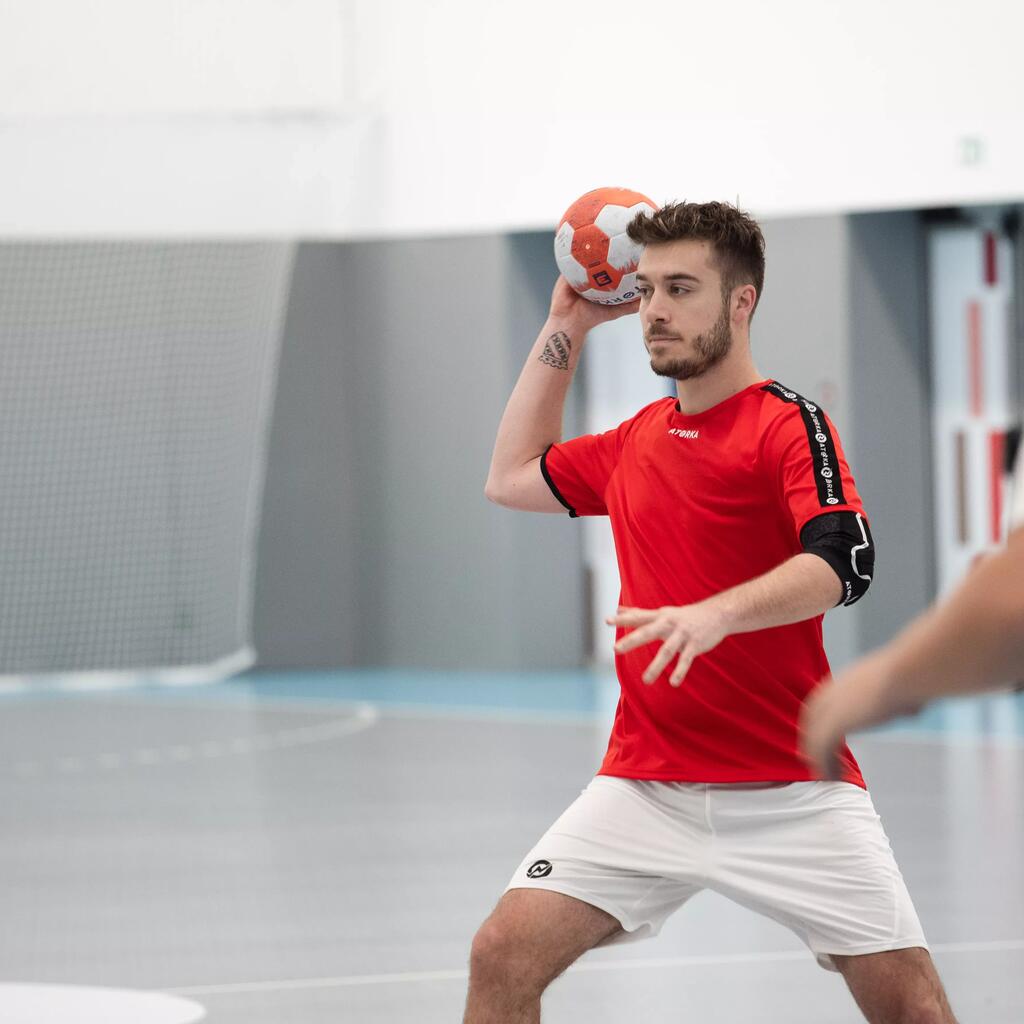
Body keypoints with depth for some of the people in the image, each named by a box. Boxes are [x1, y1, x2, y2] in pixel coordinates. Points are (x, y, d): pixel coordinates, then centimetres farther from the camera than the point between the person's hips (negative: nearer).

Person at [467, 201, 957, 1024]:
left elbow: (842, 564, -22)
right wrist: (565, 329, 23)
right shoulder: (637, 440, 12)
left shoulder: (791, 424, -7)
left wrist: (717, 614, -39)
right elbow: (510, 477, 29)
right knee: (503, 956, -10)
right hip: (647, 785, 5)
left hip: (793, 792, -5)